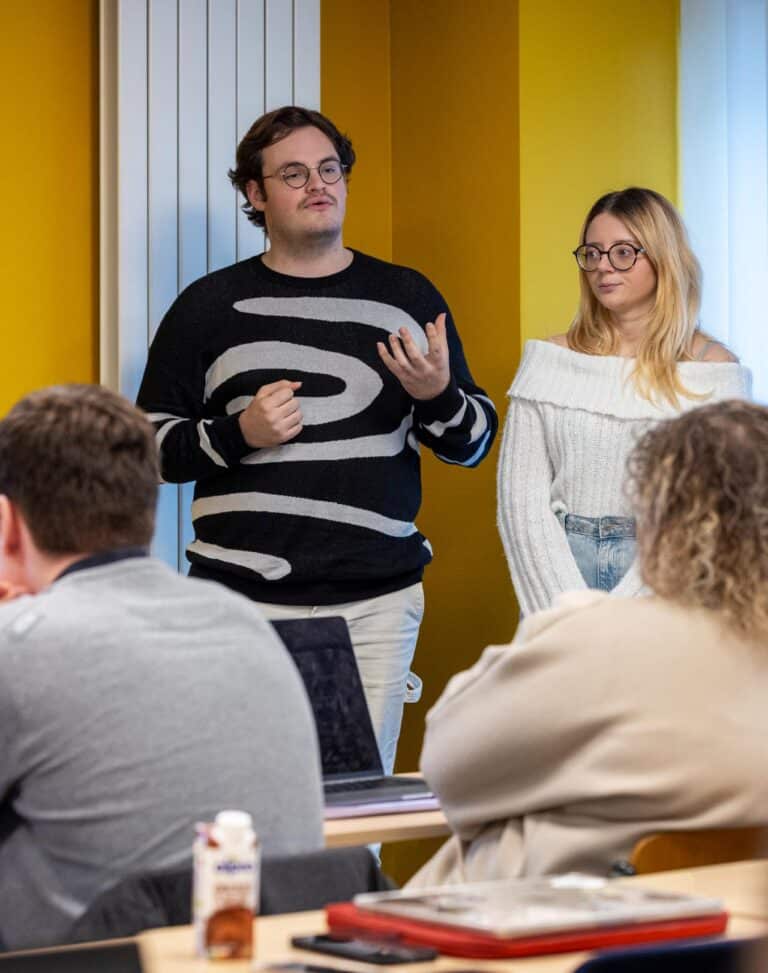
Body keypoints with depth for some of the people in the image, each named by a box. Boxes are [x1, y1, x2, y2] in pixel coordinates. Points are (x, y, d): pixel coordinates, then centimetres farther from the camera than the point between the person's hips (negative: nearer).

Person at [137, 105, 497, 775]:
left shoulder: (407, 298, 11)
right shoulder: (209, 307, 6)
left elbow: (474, 442, 13)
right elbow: (150, 444, 7)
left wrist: (435, 395, -8)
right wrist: (239, 435, -10)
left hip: (375, 603, 1)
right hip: (242, 599, -1)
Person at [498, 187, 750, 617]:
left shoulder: (712, 369, 1)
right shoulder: (552, 361, 7)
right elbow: (522, 498, 2)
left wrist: (620, 614, -12)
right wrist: (568, 611, -10)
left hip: (662, 584, -1)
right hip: (558, 573, 1)